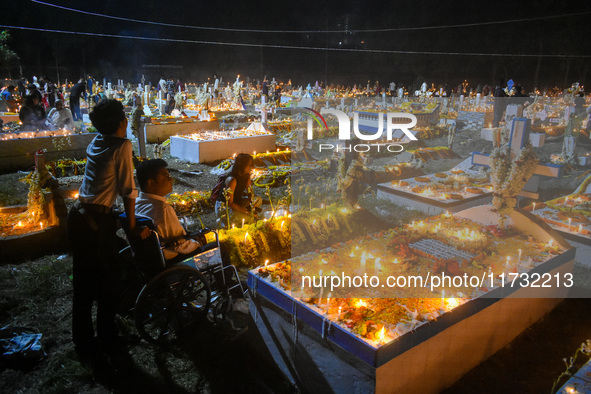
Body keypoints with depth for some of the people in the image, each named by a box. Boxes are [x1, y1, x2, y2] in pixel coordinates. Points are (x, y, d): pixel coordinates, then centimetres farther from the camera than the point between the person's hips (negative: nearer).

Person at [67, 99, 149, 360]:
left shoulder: (96, 143, 9)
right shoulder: (122, 145, -11)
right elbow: (128, 190, -12)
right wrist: (133, 226, -6)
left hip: (77, 217, 7)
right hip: (98, 221, -7)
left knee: (83, 282, 17)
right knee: (107, 282, 11)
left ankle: (83, 342, 31)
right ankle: (106, 339, 27)